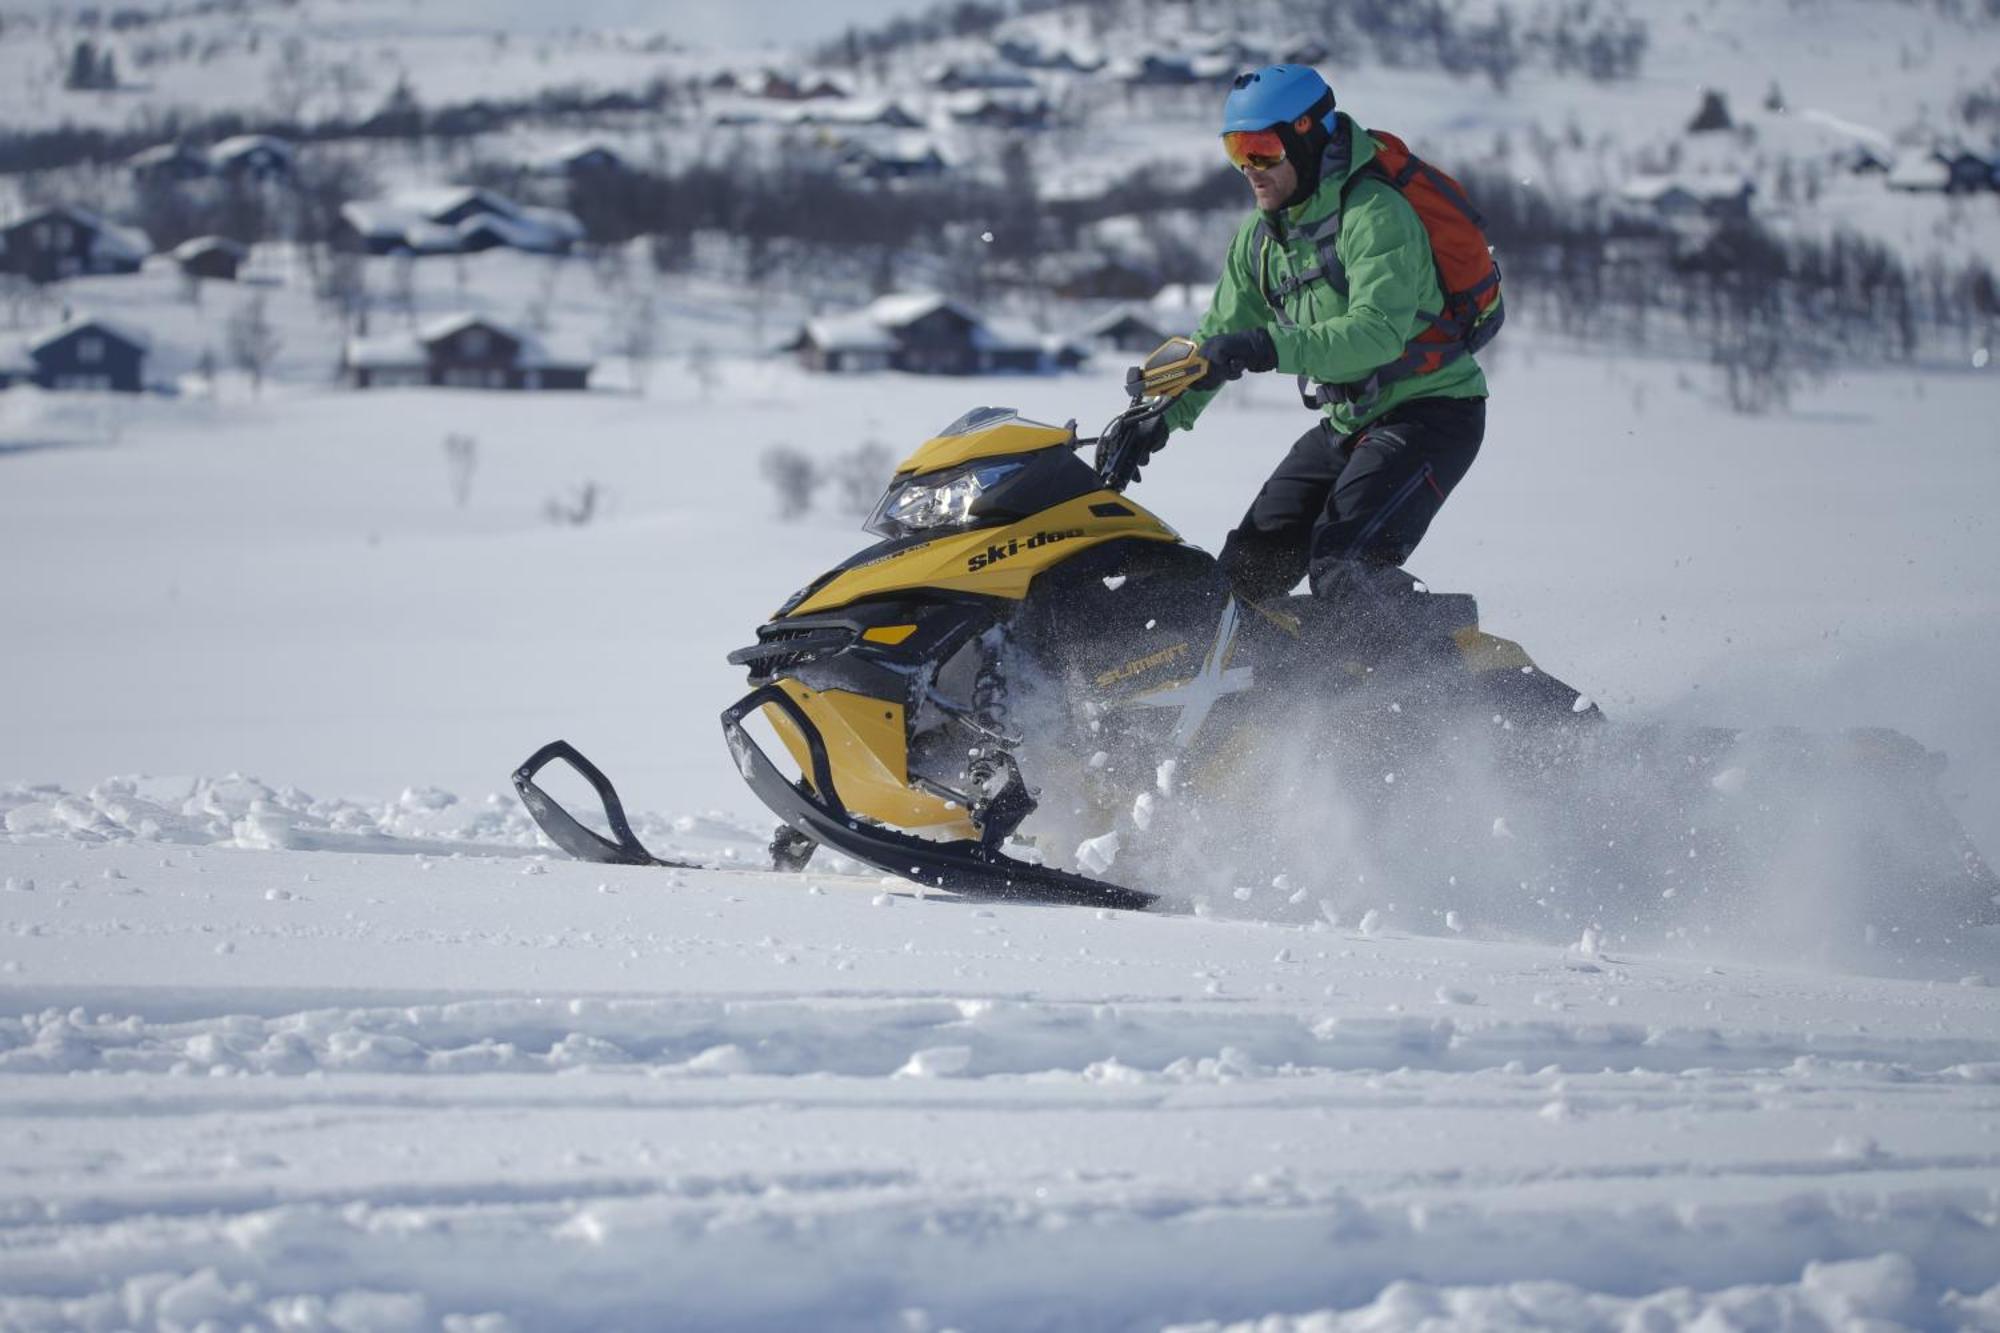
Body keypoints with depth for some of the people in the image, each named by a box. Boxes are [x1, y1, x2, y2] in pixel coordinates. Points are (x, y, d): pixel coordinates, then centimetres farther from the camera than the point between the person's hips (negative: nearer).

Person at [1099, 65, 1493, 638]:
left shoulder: (1374, 214, -19)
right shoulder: (1261, 235, 7)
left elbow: (1379, 332, -33)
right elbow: (1219, 337, 14)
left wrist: (1267, 348, -43)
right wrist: (1160, 416, 0)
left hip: (1429, 413, -9)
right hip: (1347, 421, 9)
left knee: (1341, 568, -26)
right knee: (1247, 569, 6)